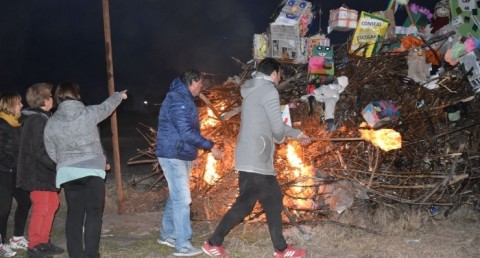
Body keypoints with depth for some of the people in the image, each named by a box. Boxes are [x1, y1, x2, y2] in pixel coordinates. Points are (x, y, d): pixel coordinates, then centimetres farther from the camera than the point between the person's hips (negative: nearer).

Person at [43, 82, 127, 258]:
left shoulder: (51, 122, 5)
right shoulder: (89, 113, 0)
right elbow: (107, 106, 21)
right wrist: (119, 95, 41)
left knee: (74, 214, 9)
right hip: (92, 170, -3)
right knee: (93, 212, 0)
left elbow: (52, 153, 11)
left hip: (67, 173, 3)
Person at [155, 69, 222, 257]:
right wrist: (210, 146, -23)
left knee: (176, 196, 17)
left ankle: (167, 235, 28)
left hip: (181, 155, 11)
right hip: (173, 155, -11)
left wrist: (193, 154, 21)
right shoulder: (178, 101, -20)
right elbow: (186, 132, -27)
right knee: (182, 199, -10)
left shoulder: (183, 98, 14)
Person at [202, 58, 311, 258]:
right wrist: (281, 138, 9)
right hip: (255, 160, -10)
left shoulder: (253, 91, 18)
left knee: (273, 201, 12)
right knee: (244, 205, -4)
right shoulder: (268, 91, -11)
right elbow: (277, 128, -15)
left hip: (256, 159, 10)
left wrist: (296, 133, 37)